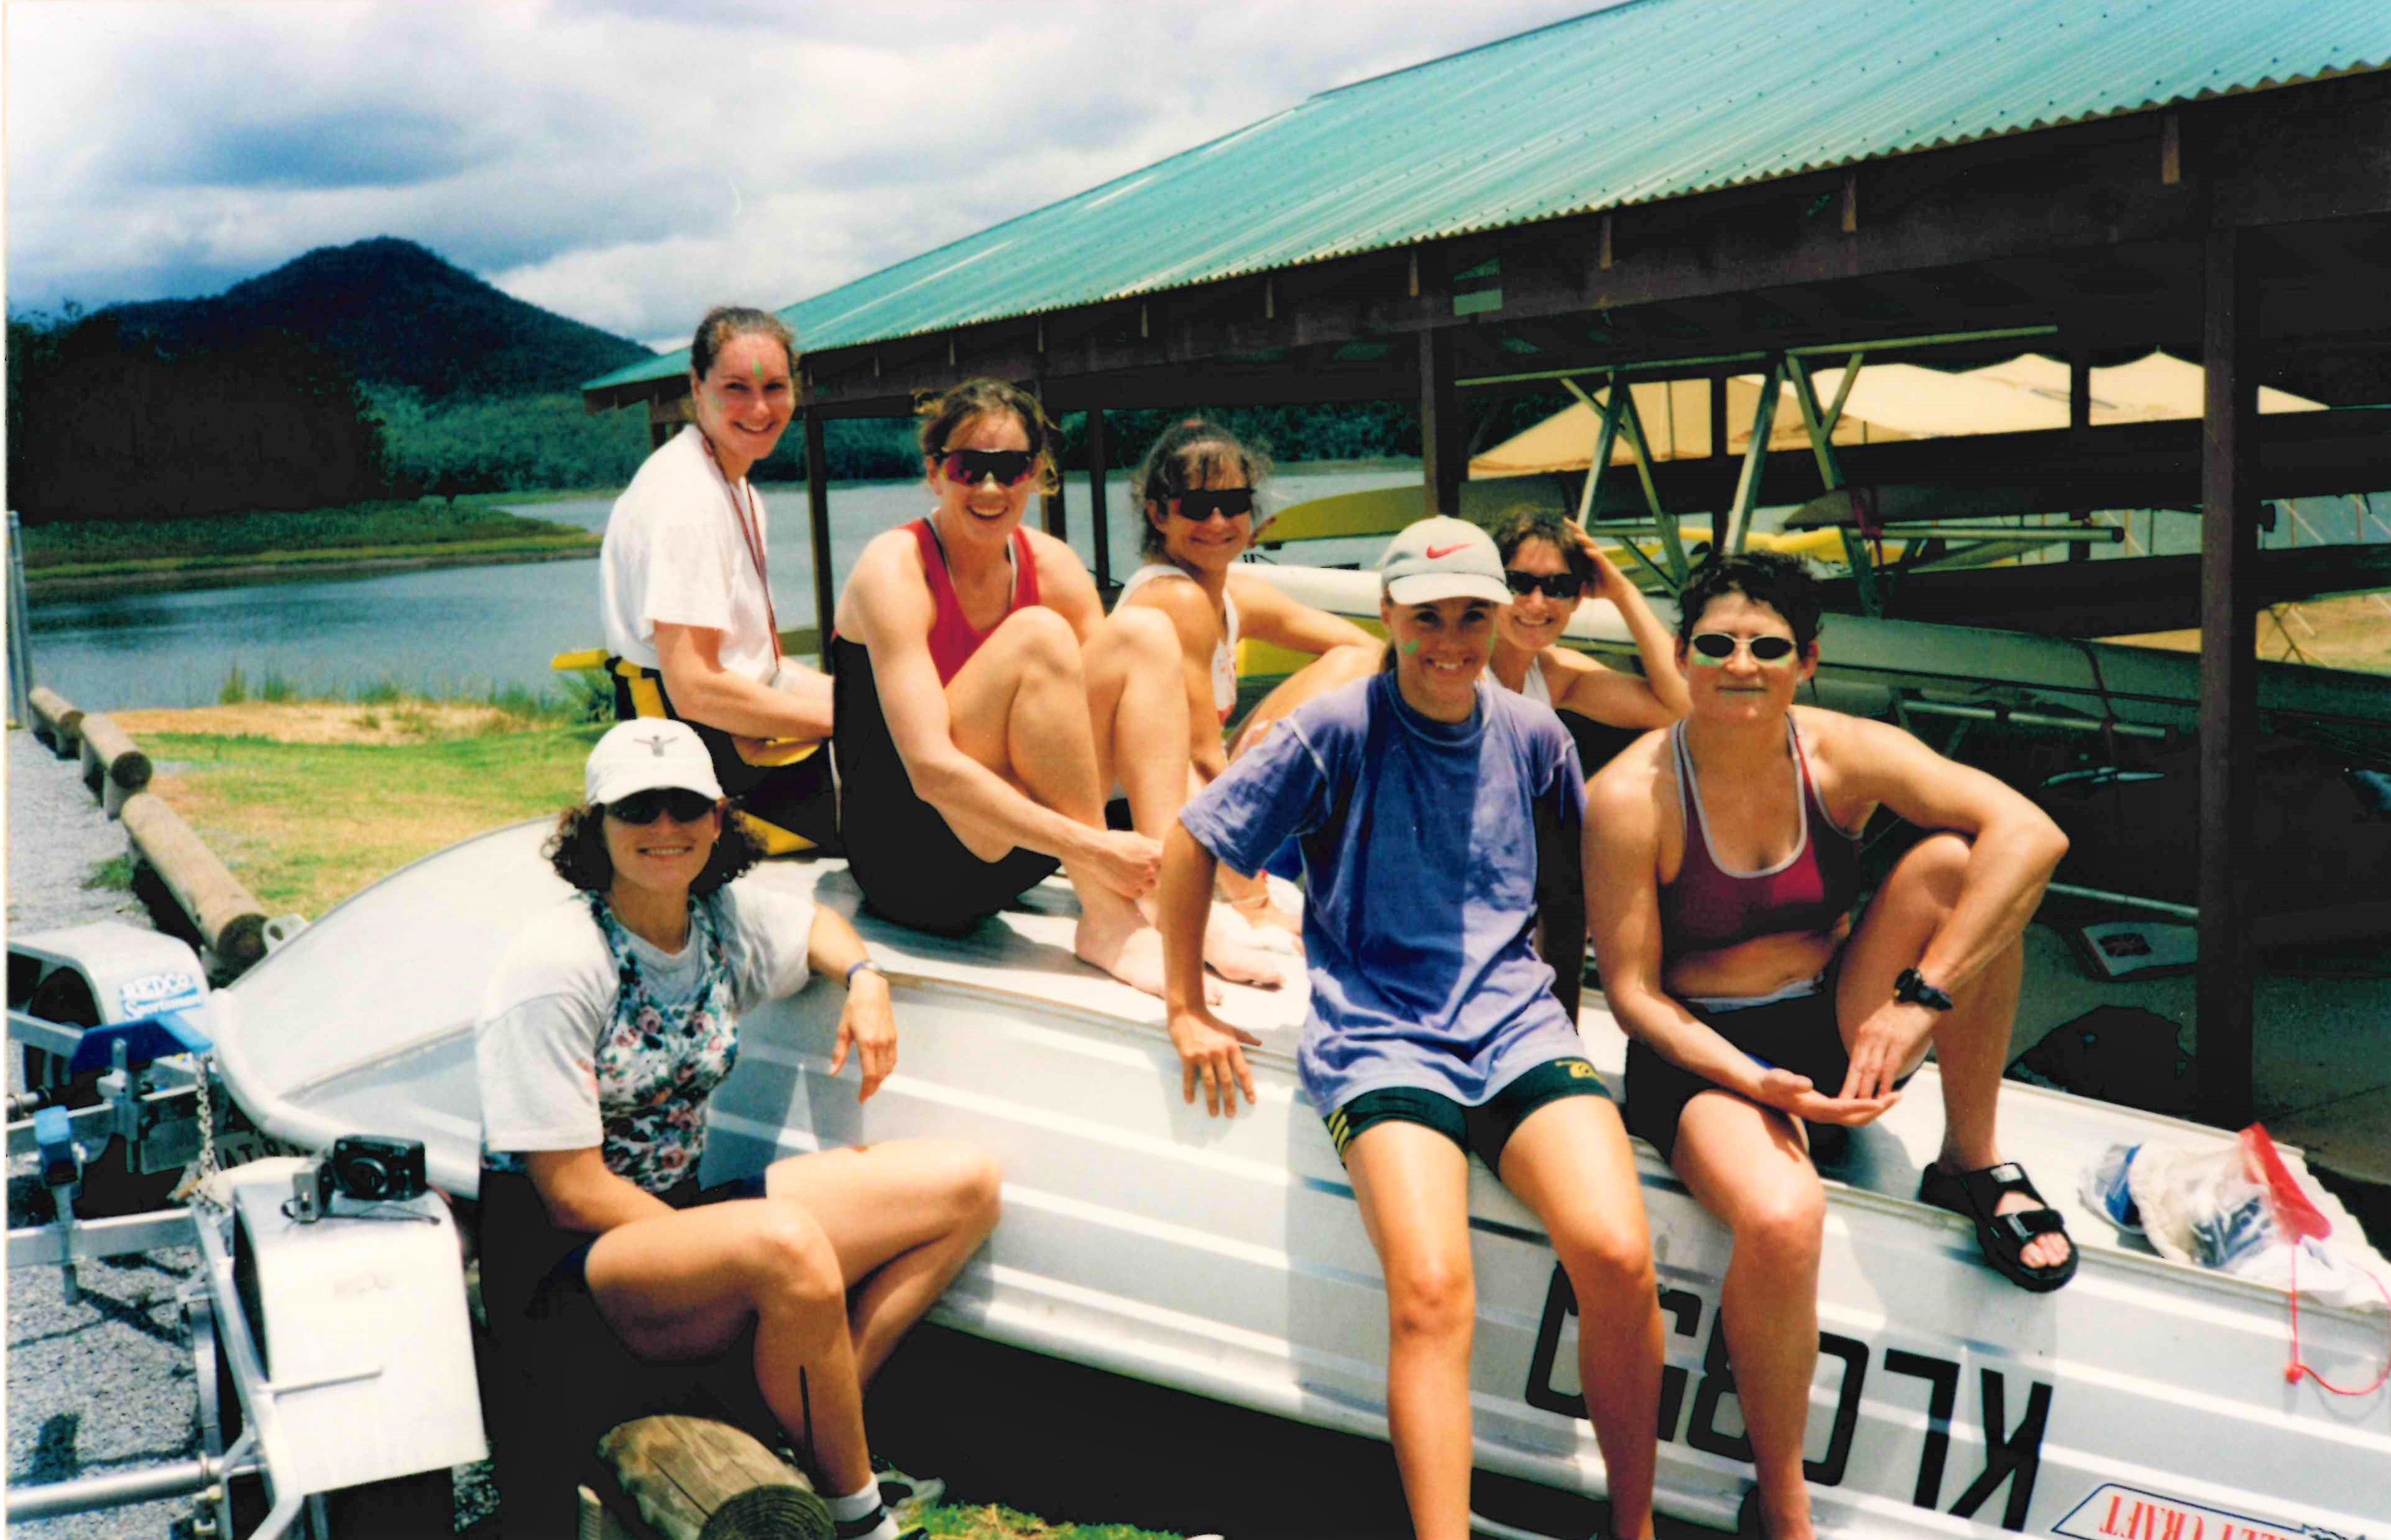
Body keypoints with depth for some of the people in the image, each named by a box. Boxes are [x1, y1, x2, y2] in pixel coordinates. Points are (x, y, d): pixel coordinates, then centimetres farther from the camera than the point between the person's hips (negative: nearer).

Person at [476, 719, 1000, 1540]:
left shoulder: (726, 918, 2)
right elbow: (574, 1193, -18)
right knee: (788, 1245, -38)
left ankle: (819, 1422, -11)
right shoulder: (557, 966, -17)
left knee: (965, 1183, -4)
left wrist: (865, 979, 5)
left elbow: (816, 923, 27)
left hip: (679, 1214, 8)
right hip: (560, 1268, -7)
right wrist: (741, 1260, -18)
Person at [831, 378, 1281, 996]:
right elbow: (930, 768, -27)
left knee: (1142, 632, -8)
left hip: (1005, 863, 6)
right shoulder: (894, 570, -16)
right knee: (1038, 635, -25)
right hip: (906, 857, -6)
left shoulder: (1051, 566, 2)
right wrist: (1092, 850, -33)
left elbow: (1148, 727, 1)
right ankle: (1106, 922, -26)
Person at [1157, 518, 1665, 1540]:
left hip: (1515, 1020, 3)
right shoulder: (1340, 730, -2)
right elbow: (1190, 848, 3)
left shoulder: (1533, 735, 9)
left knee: (1618, 1255, -21)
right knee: (1431, 1290, -27)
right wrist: (1188, 1010, 5)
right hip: (1380, 1032, -3)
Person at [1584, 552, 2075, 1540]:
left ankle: (1972, 1164, -6)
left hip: (1839, 1030, 3)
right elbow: (1632, 992, -11)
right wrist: (1757, 1083, -25)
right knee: (1781, 1218, -36)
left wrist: (1922, 999, -31)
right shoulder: (1632, 797, -15)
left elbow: (2032, 834, -22)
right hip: (1702, 1054, -3)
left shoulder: (1844, 755, -8)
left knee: (1957, 860, -21)